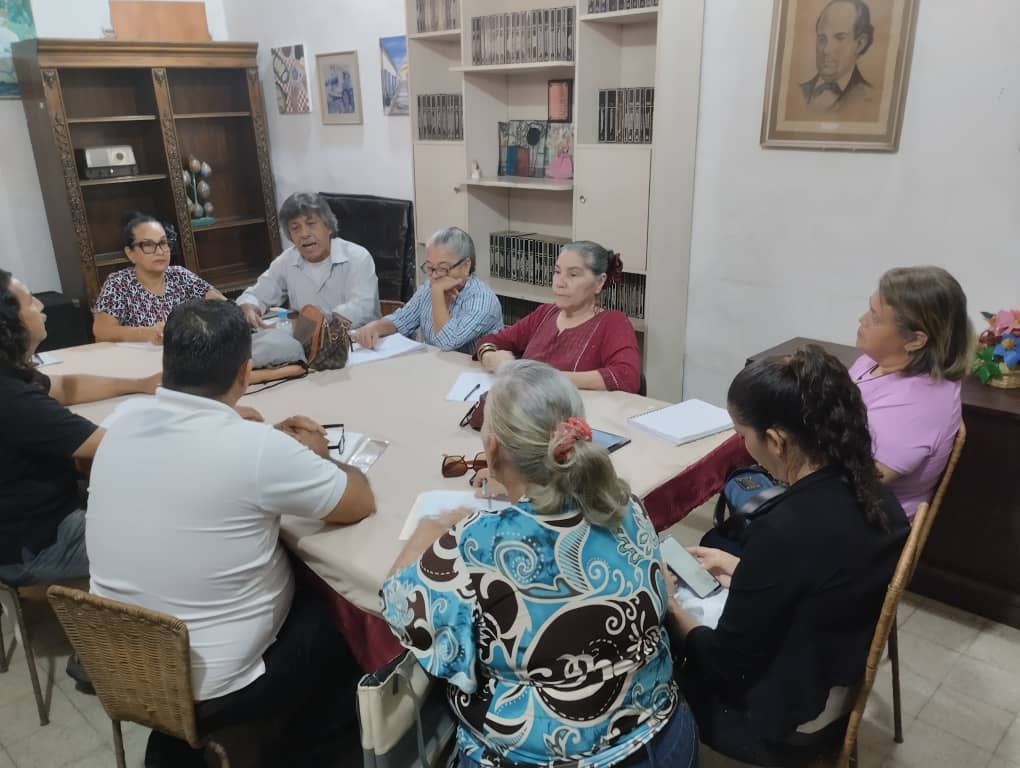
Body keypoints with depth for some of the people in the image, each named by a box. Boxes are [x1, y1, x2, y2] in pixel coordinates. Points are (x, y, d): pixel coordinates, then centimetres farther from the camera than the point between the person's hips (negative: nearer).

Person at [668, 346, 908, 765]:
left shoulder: (786, 529, -34)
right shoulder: (871, 493, -10)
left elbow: (725, 663, -21)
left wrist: (669, 607, -6)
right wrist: (739, 568, 11)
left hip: (785, 723, -7)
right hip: (840, 687, 7)